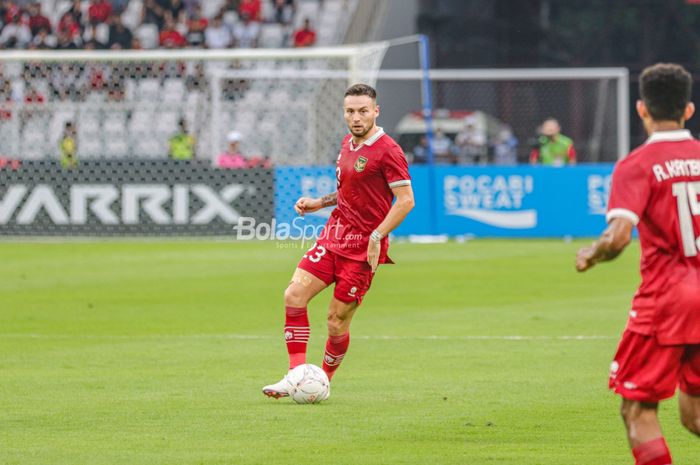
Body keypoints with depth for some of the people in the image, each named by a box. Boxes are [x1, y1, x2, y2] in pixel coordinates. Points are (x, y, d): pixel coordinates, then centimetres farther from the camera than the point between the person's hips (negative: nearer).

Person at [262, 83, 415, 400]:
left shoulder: (387, 151, -13)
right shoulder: (347, 144, 13)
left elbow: (406, 200, -16)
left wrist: (376, 236, -22)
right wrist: (319, 203, 13)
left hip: (363, 248, -7)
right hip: (334, 234, 7)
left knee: (337, 320, -4)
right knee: (294, 295, -7)